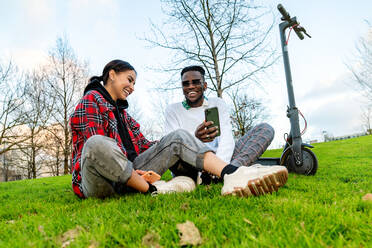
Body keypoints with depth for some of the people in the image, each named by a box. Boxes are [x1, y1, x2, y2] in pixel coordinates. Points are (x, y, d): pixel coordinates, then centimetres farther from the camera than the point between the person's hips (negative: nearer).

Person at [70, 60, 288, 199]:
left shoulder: (121, 111, 24)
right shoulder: (92, 100, 1)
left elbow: (142, 144, 18)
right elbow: (95, 146, -12)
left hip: (128, 175, 7)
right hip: (98, 183, -6)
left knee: (178, 137, -7)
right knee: (97, 144, -41)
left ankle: (232, 175, -32)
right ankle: (154, 190, -21)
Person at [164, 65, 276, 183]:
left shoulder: (218, 103, 13)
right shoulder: (173, 110, 10)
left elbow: (226, 138, -4)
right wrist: (195, 139, -28)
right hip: (191, 165, -1)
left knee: (266, 129, -12)